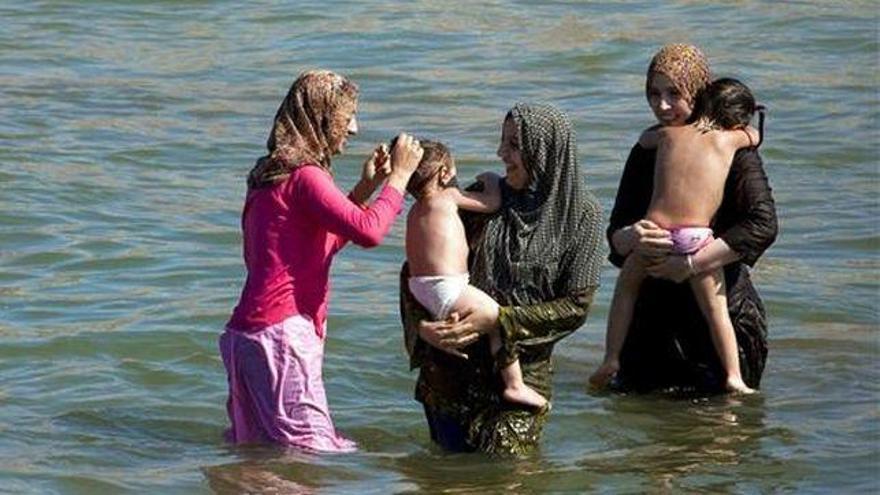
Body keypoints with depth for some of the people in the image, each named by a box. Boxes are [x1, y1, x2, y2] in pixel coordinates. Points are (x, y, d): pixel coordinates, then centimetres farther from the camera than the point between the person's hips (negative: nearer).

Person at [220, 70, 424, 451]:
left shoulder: (276, 175, 18)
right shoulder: (304, 177, -13)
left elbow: (325, 243, 28)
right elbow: (368, 231, -24)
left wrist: (365, 189, 19)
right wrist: (399, 177, -10)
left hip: (250, 330, 10)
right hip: (281, 332, -10)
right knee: (312, 448, -11)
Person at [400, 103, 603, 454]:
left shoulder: (579, 215, -4)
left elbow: (576, 306, -7)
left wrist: (500, 320, -16)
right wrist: (421, 326, -11)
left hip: (522, 372, -3)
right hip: (453, 369, 3)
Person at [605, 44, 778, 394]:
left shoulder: (733, 149, -7)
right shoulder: (646, 152, 9)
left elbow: (763, 226, -19)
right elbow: (614, 236, 6)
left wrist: (692, 264, -23)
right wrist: (631, 238, -19)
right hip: (654, 310, 5)